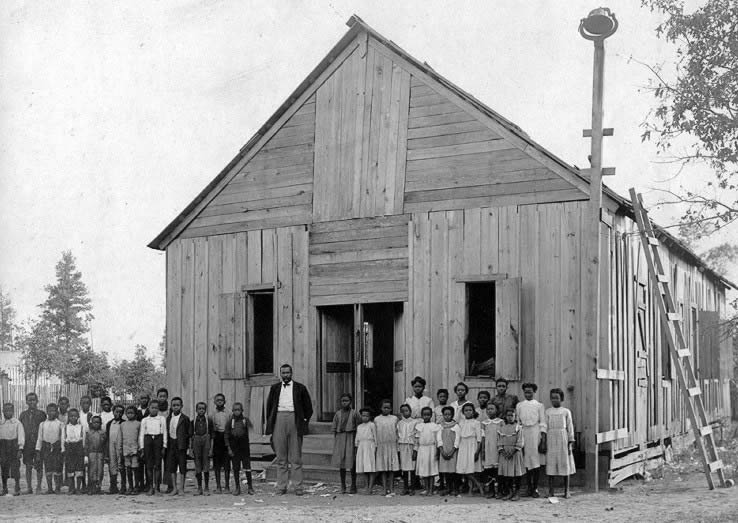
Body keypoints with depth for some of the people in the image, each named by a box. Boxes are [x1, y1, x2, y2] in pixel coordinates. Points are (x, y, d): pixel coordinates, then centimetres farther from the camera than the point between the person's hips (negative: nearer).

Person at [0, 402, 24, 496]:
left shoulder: (17, 423, 0)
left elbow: (21, 436, -3)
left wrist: (20, 449, -11)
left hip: (14, 446, -3)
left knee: (15, 467, -6)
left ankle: (17, 489, 1)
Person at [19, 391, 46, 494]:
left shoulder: (41, 414, 2)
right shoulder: (23, 414, 8)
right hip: (27, 444, 2)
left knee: (38, 466, 1)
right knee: (28, 466, 5)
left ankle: (39, 486, 9)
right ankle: (29, 487, 10)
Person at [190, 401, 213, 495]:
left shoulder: (209, 421, 2)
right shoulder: (193, 421, 5)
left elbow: (211, 435, 2)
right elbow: (191, 435, 8)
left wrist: (211, 448, -4)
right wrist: (191, 449, 3)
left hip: (206, 441, -1)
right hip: (196, 441, 1)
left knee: (206, 465, -2)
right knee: (197, 467, 4)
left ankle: (207, 488, 5)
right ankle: (199, 488, 12)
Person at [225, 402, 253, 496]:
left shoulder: (246, 420, 2)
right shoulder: (230, 421, 4)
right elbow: (227, 435, 4)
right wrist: (229, 448, -2)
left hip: (245, 447, -1)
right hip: (234, 448, 1)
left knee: (247, 468, -2)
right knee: (236, 469, 5)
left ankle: (250, 487, 6)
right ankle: (237, 488, 13)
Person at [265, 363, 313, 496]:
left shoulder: (300, 388, 8)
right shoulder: (275, 388, 14)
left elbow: (308, 407, 11)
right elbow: (269, 405, 16)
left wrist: (304, 421, 2)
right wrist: (270, 423, 8)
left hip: (294, 419, -2)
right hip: (279, 419, 2)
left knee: (296, 457, -1)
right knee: (281, 457, 4)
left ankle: (298, 487, 2)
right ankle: (281, 487, 7)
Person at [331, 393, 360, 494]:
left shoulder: (354, 413, 2)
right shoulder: (338, 413, 9)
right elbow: (333, 428, 12)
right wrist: (335, 441, 5)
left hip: (351, 437, -2)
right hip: (340, 437, 3)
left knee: (352, 463, -1)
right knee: (341, 462, 4)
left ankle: (353, 486, 8)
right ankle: (343, 486, 12)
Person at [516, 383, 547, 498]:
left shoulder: (539, 405, 6)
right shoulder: (519, 405, 12)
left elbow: (542, 422, 3)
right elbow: (517, 421, 13)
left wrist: (543, 436, -4)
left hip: (535, 432, -2)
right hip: (523, 433, 2)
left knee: (535, 461, -6)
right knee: (526, 461, 2)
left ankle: (535, 488, -2)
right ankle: (529, 487, 8)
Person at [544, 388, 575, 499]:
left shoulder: (566, 412, 5)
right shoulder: (547, 412, 7)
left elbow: (570, 427, 5)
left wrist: (570, 444, -1)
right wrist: (544, 443, 1)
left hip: (563, 439, 0)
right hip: (551, 439, 0)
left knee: (565, 465, 1)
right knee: (550, 465, -1)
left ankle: (566, 491, 8)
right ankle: (550, 492, 4)